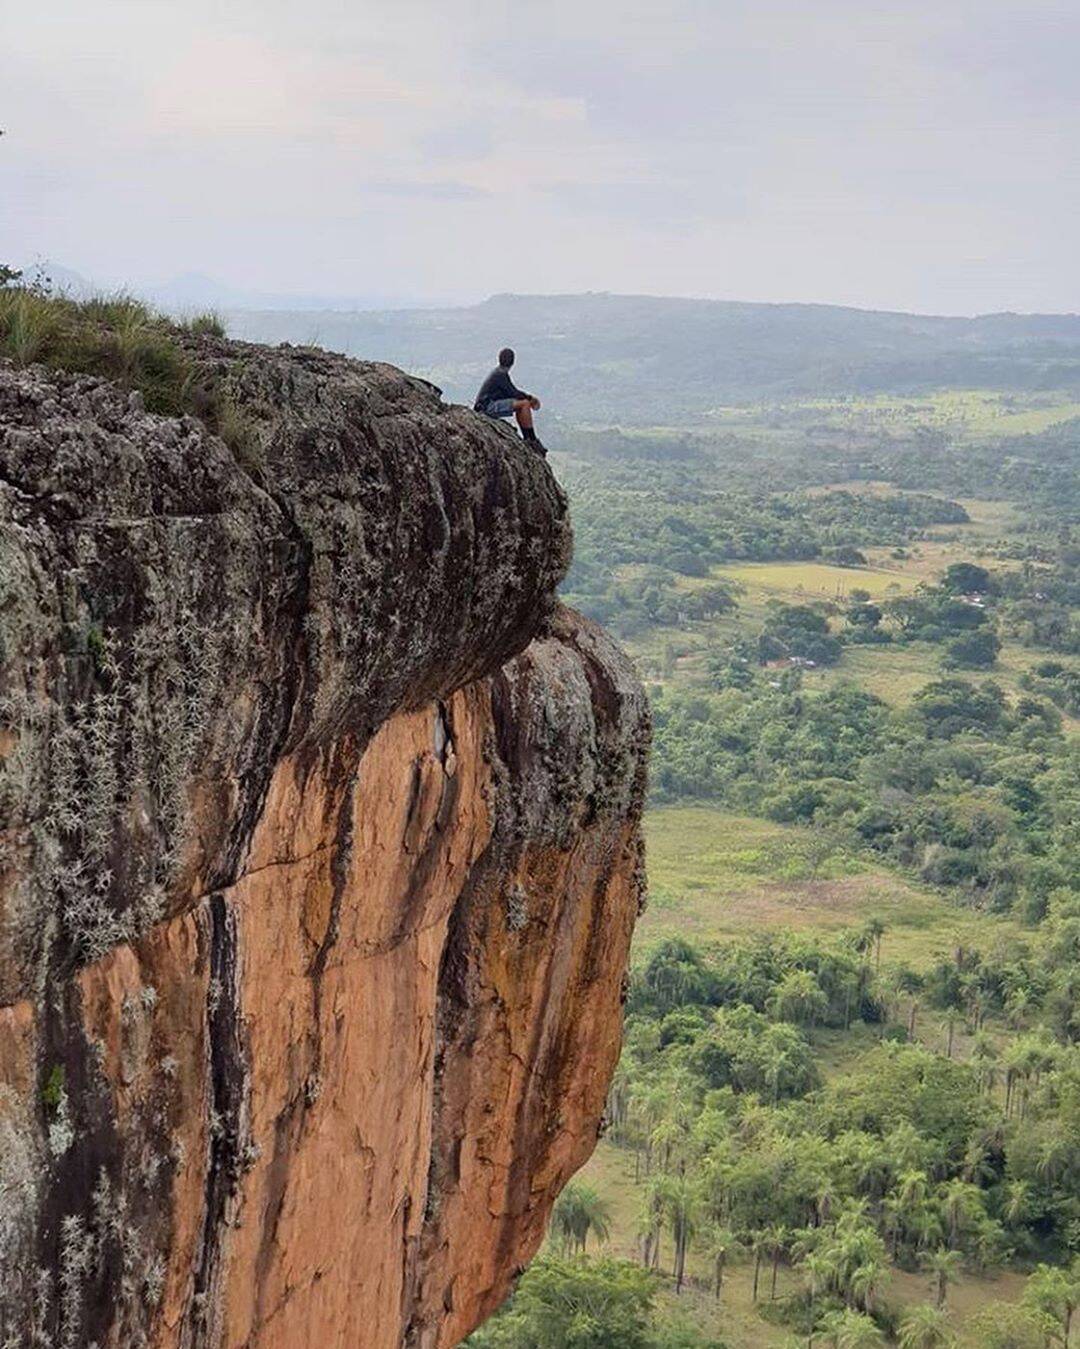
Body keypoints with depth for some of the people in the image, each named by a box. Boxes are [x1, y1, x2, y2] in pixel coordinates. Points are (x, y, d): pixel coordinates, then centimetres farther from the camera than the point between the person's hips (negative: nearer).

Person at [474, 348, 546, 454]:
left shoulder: (499, 372, 18)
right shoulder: (501, 374, -13)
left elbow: (512, 391, 23)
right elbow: (513, 393, -14)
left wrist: (529, 397, 11)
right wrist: (530, 397, -1)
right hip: (489, 407, -10)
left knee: (520, 407, 19)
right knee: (525, 404, -17)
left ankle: (527, 438, 11)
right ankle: (533, 440, -15)